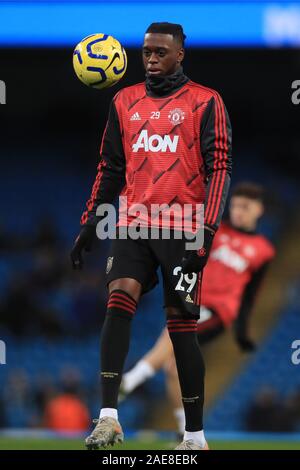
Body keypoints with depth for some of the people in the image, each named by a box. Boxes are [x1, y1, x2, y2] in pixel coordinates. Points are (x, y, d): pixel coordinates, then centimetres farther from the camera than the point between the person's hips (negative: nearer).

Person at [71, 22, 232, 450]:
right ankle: (109, 418, -24)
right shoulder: (125, 102, 14)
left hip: (182, 228, -3)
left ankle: (195, 434, 10)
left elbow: (219, 168, -4)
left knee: (182, 326, 0)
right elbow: (110, 169, 20)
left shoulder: (205, 102, 1)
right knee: (119, 301, -19)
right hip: (133, 223, 3)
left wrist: (207, 229, -14)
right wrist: (89, 225, 14)